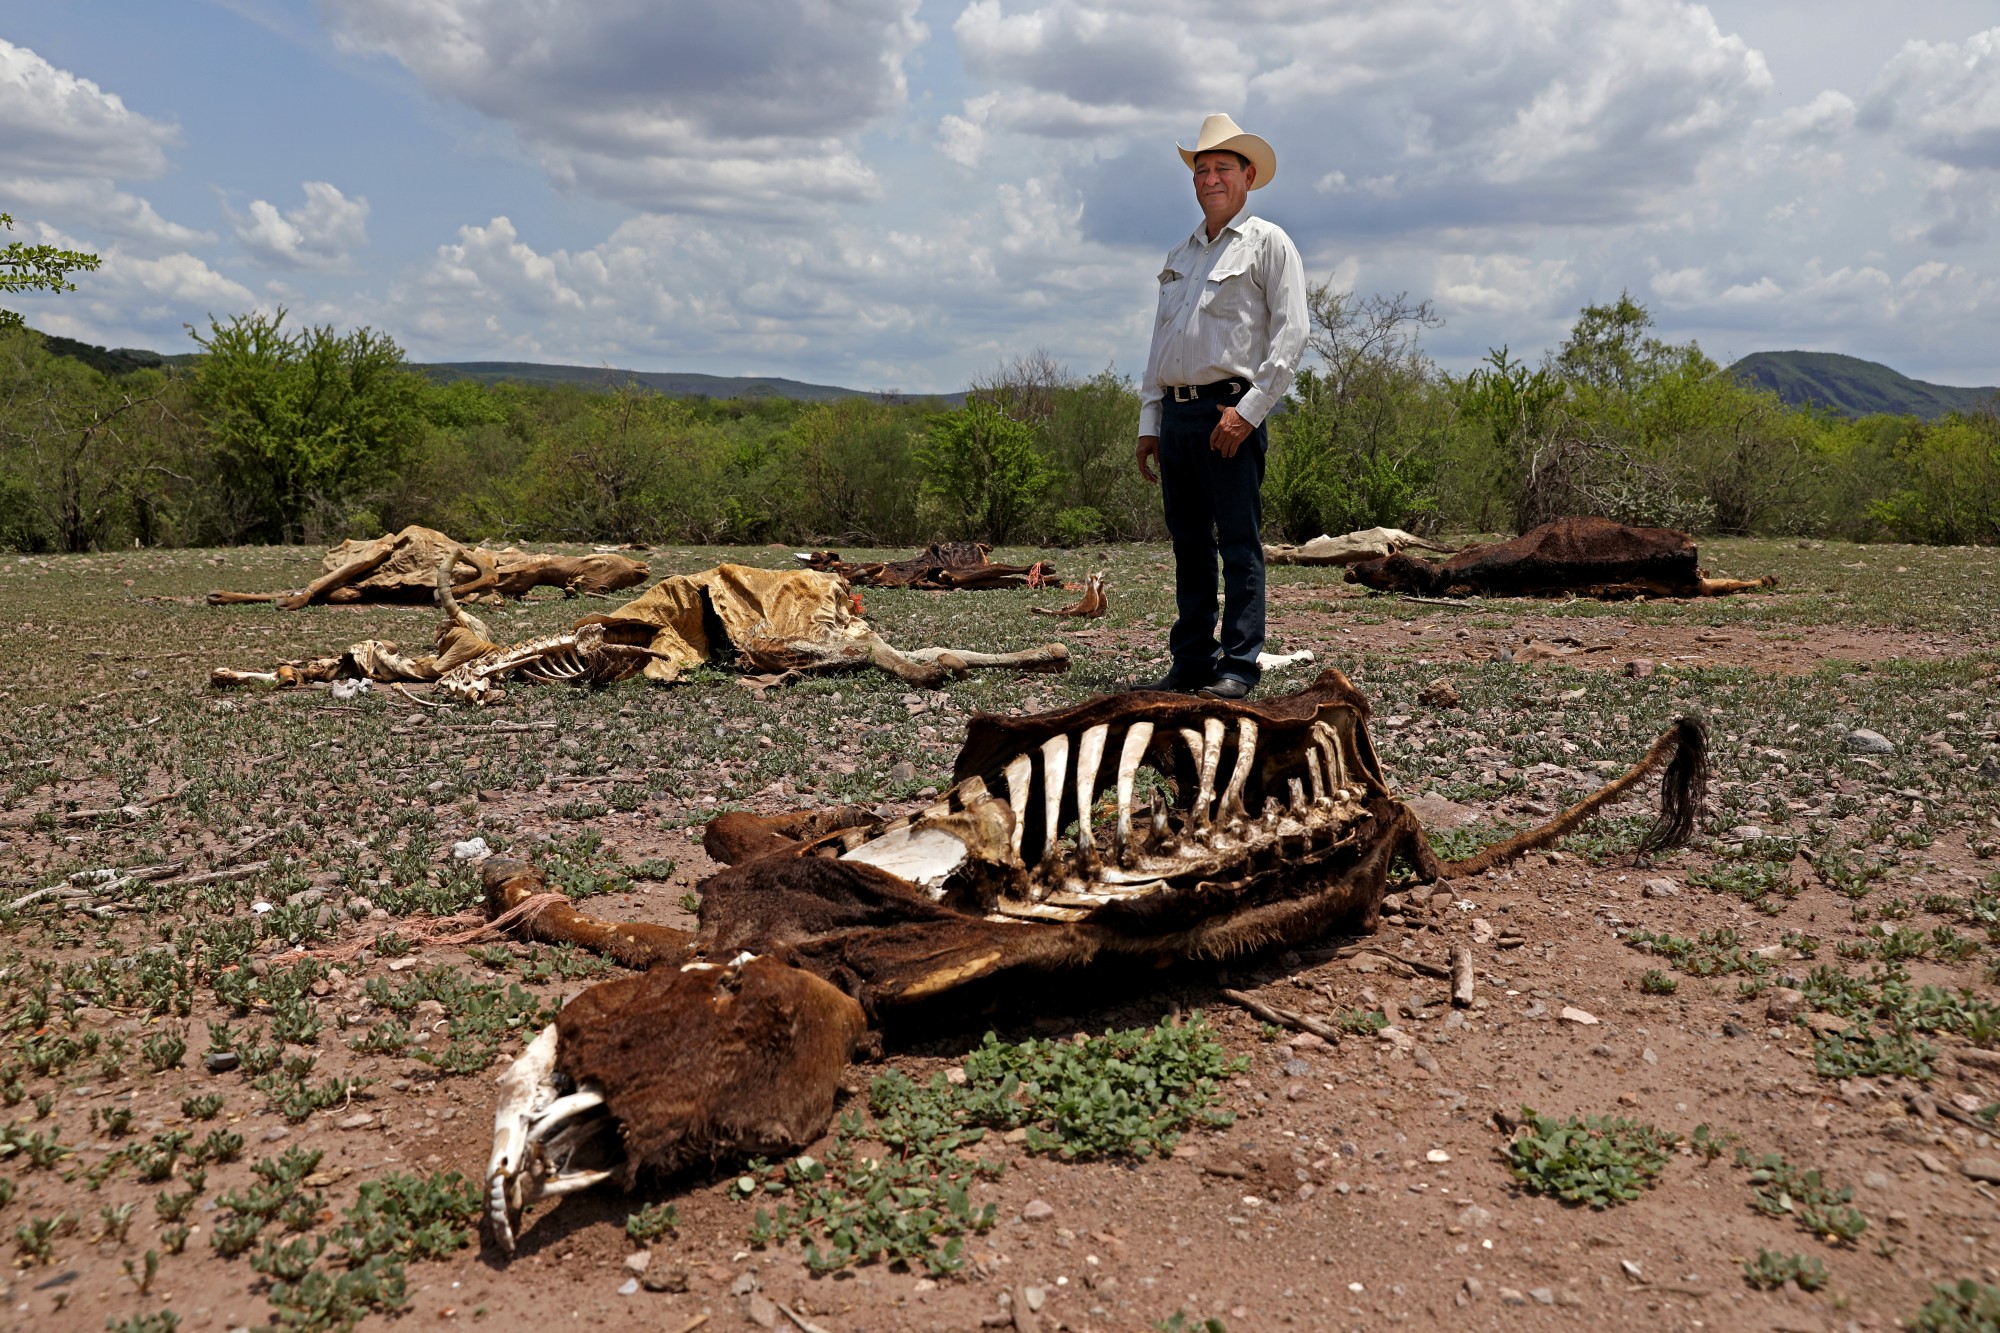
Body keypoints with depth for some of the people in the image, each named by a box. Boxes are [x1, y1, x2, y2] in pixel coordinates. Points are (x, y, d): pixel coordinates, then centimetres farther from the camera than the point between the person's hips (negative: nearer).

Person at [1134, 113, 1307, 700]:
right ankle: (1190, 664, 13)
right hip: (1177, 414, 7)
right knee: (1189, 545, 8)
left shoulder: (1268, 243, 3)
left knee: (1239, 544, -7)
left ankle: (1238, 668, -5)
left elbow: (1290, 334, -6)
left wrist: (1248, 409, -16)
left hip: (1230, 412, -6)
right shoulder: (1179, 256, 23)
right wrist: (1150, 421, 14)